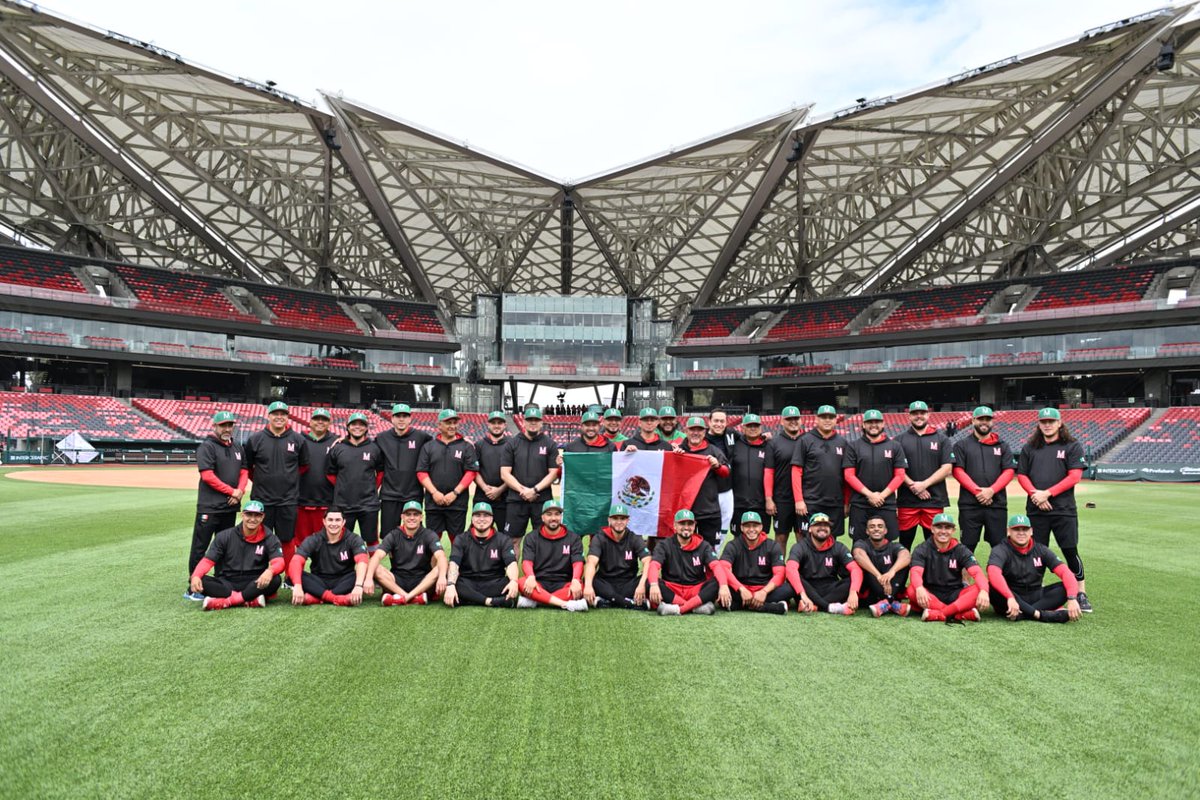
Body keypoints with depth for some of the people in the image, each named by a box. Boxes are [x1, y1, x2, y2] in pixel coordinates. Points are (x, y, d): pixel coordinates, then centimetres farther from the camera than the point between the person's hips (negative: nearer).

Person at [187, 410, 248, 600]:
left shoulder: (237, 448, 15)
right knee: (200, 547, -3)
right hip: (209, 507, -7)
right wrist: (231, 491, -14)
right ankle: (193, 589, 2)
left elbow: (244, 471, 15)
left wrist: (240, 491, -4)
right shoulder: (206, 446, -7)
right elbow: (207, 476, -15)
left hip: (231, 507, 7)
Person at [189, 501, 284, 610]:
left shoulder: (269, 539, -1)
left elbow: (279, 562, -14)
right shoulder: (225, 536, 3)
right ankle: (250, 600, -32)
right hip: (226, 585, 1)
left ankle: (225, 601, -31)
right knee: (201, 581, -27)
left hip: (254, 585, -1)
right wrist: (196, 576, -26)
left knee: (274, 580, -32)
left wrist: (269, 571, -40)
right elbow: (208, 560, -3)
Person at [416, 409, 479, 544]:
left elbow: (471, 473, -2)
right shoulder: (428, 446, 10)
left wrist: (455, 493, -10)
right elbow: (421, 473, 4)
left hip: (457, 503, -1)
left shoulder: (466, 447, 5)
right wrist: (434, 492, -8)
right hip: (433, 502, 1)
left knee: (457, 539, 3)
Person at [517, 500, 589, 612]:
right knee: (522, 583, -32)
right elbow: (527, 562, -5)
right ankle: (566, 604, -39)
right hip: (539, 583, 0)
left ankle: (534, 601, -31)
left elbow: (578, 563, -5)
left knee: (580, 587, -31)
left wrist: (575, 580, -27)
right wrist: (531, 577, -28)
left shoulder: (573, 538, 9)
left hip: (563, 584, 0)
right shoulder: (532, 538, 10)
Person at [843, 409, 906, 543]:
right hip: (859, 505, -1)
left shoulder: (894, 446, 10)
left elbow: (900, 475, 6)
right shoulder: (853, 446, 7)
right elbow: (849, 475, 0)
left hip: (887, 504, 1)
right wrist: (869, 494, -10)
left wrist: (883, 495, -7)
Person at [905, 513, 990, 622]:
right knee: (912, 590, -33)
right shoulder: (922, 549, -3)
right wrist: (919, 589, -44)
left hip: (955, 595, 2)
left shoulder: (961, 550, 2)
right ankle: (966, 614, -35)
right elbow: (915, 572, -20)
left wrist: (983, 591, -36)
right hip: (931, 595, -1)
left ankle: (936, 614, -36)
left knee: (978, 589, -26)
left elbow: (977, 573, -13)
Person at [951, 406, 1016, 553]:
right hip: (969, 504, -1)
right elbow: (958, 471, -1)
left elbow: (1009, 471, 5)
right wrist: (977, 491, -13)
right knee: (967, 546, 2)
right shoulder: (961, 445, 9)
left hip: (997, 504, 2)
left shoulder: (1002, 445, 14)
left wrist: (991, 490, -10)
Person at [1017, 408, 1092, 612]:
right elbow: (1021, 475, 10)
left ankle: (1081, 594, 8)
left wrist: (1048, 493, -13)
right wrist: (1035, 494, -9)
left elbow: (1074, 476, -6)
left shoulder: (1072, 447, 3)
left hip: (1064, 510, -3)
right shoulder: (1029, 448, 13)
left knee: (1071, 552, -2)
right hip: (1035, 509, 3)